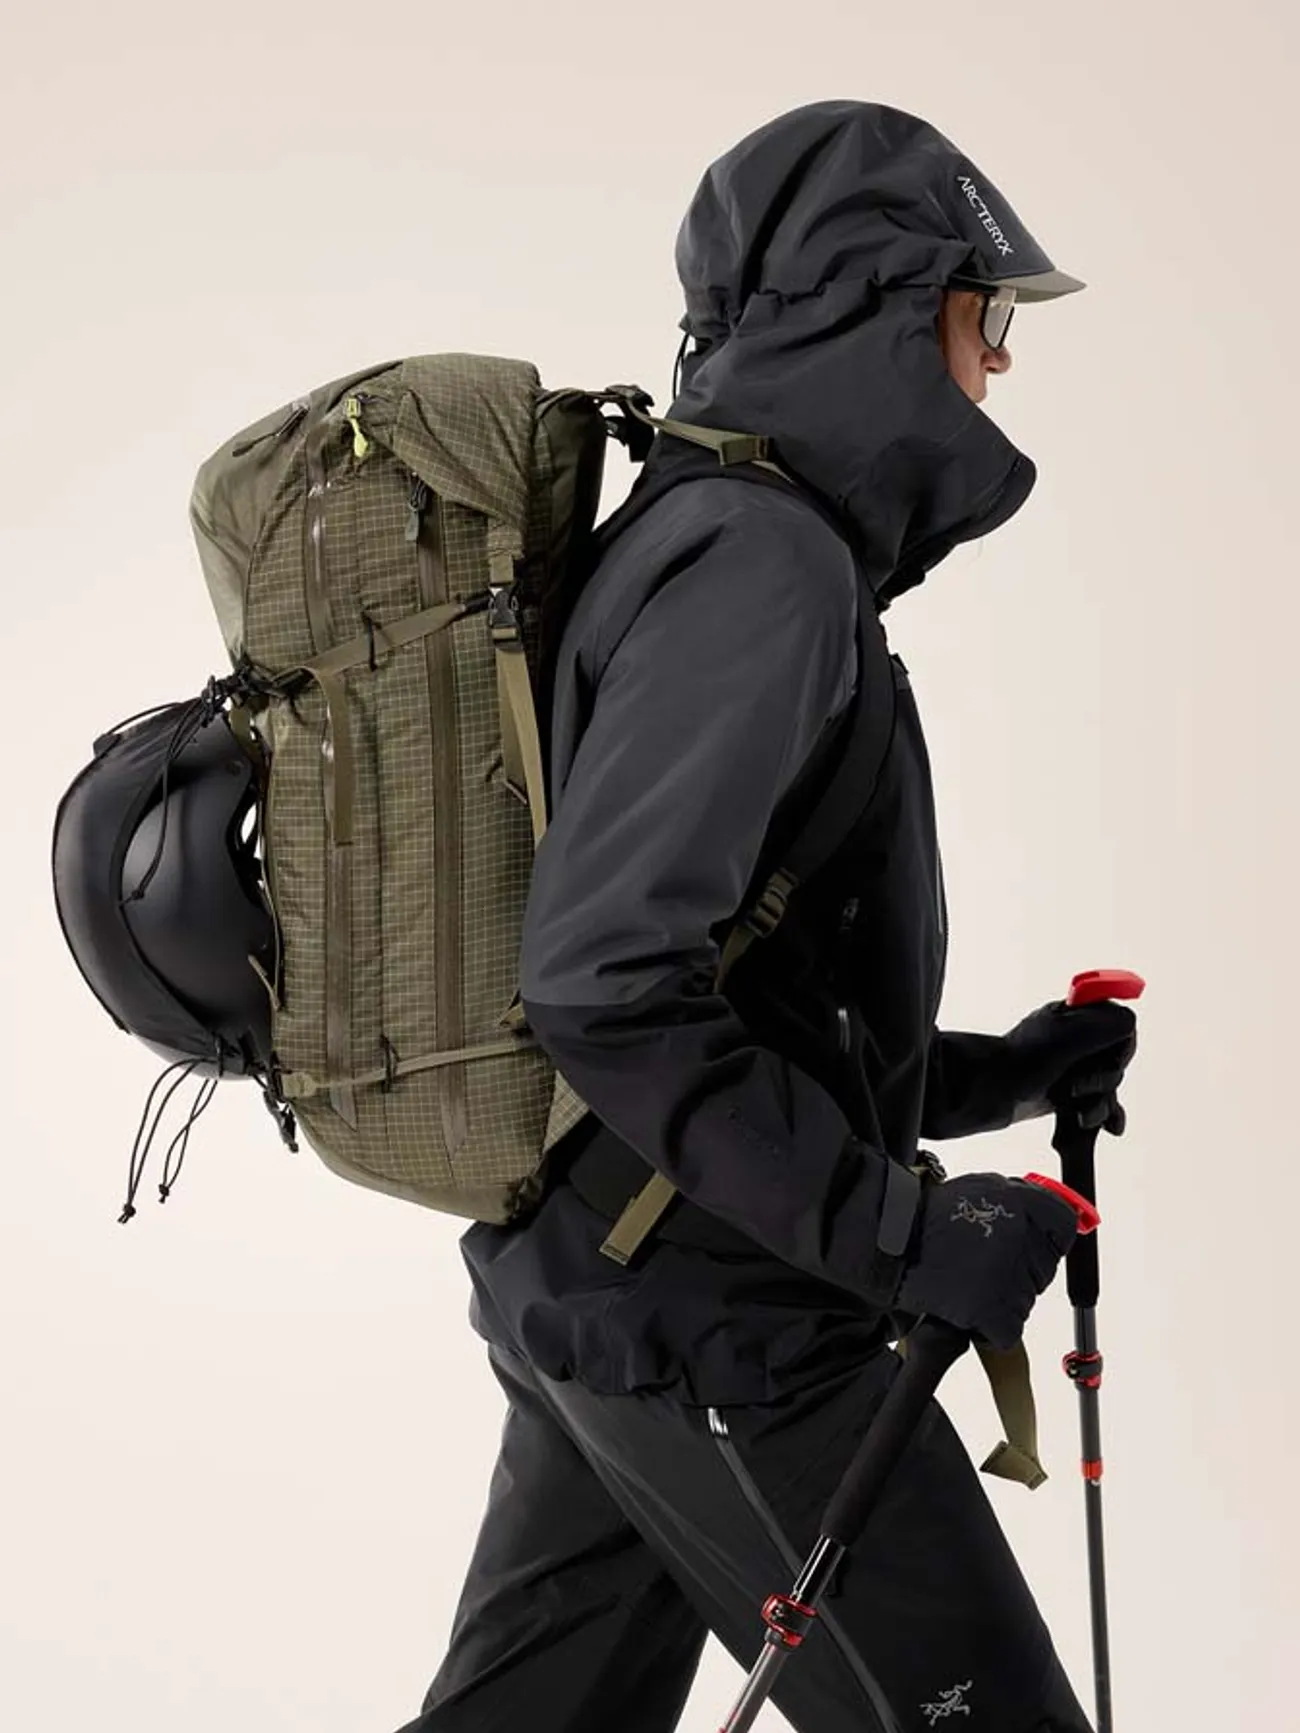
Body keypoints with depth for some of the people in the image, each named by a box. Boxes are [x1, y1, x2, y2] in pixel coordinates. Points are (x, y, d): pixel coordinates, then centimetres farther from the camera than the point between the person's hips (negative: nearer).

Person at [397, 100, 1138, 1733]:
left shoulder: (699, 543, 15)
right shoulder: (760, 560, -17)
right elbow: (607, 986, -27)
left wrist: (1003, 1074, 14)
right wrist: (910, 1234, -22)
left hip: (587, 1291, 10)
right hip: (718, 1325, -10)